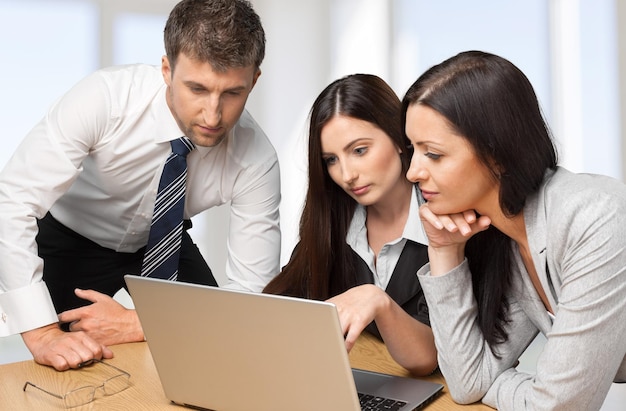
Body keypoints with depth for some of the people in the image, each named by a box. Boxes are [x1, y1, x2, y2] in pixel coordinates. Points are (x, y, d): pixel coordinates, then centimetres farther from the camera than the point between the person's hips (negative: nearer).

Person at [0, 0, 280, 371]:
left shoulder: (257, 160, -29)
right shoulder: (105, 96, -34)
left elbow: (253, 295, -24)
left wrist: (137, 325, -32)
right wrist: (42, 333, -43)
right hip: (70, 239, -1)